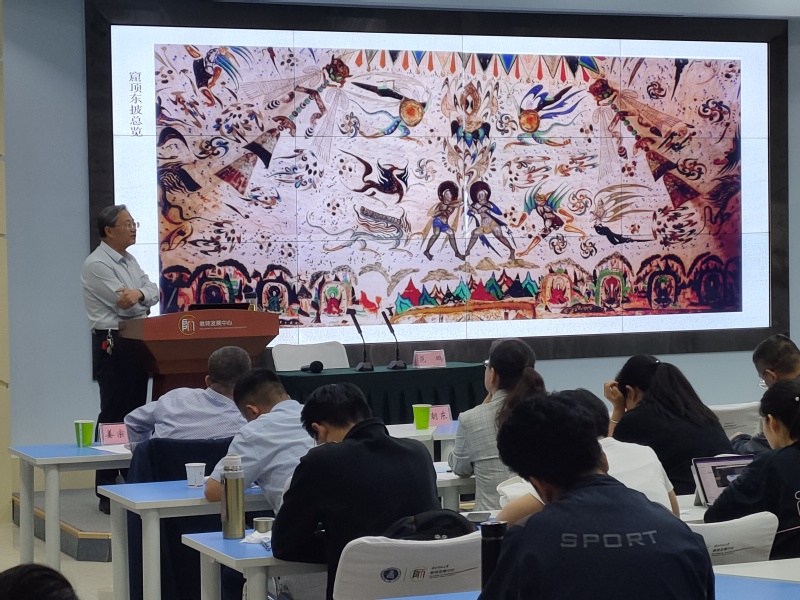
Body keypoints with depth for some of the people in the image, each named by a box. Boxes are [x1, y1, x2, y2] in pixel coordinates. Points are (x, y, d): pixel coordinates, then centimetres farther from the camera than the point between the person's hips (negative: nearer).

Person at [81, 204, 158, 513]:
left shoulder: (130, 261, 16)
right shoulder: (97, 265, -12)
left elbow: (153, 291, 5)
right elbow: (125, 305, -19)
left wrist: (139, 294, -18)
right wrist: (146, 301, 0)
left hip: (136, 344, 9)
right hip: (113, 345, -9)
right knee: (113, 416, -6)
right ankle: (107, 492, -3)